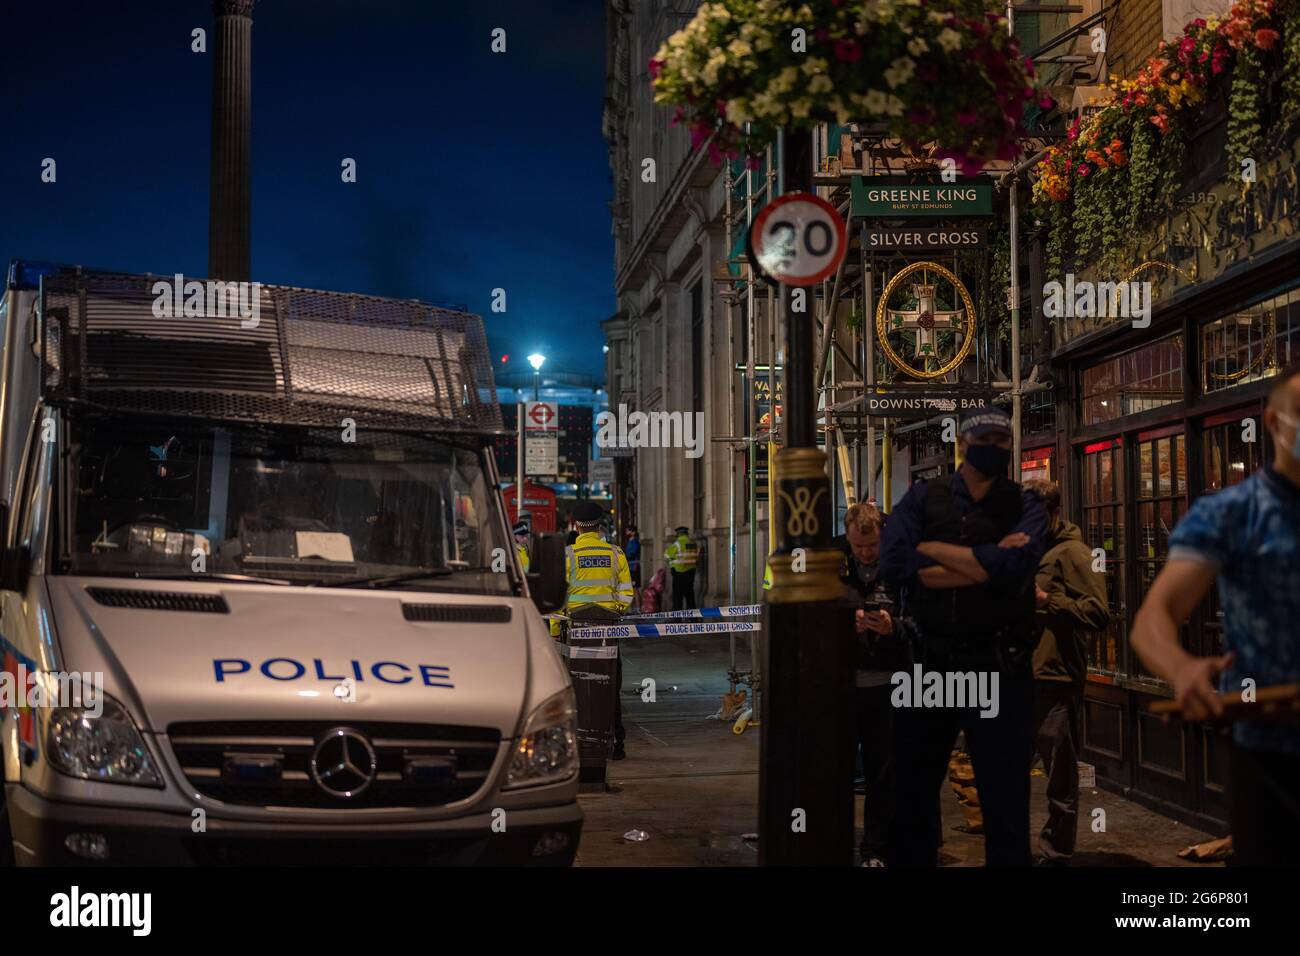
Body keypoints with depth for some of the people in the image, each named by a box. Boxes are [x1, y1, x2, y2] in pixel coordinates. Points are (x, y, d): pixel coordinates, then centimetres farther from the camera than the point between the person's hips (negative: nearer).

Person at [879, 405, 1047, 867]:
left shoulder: (1024, 504, 3)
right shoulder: (923, 497, 5)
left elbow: (1013, 566, -19)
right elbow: (893, 564, -13)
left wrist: (933, 549, -10)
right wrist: (986, 563, -15)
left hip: (998, 666, -1)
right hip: (928, 661, 2)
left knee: (1006, 800, 6)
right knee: (910, 795, 11)